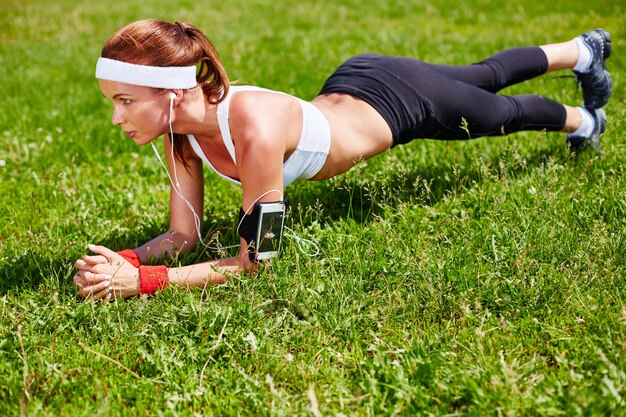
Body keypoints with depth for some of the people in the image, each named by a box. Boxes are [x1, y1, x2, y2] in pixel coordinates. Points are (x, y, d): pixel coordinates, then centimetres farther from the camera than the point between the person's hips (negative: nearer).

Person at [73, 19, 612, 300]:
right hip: (353, 83, 6)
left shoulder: (254, 129, -45)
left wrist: (142, 282, -47)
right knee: (487, 76, 31)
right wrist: (126, 261, -35)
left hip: (399, 100, -6)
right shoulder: (181, 130, -23)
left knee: (504, 113, 26)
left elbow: (252, 261, -40)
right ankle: (583, 50, 61)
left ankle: (581, 118, 60)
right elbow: (184, 234, -16)